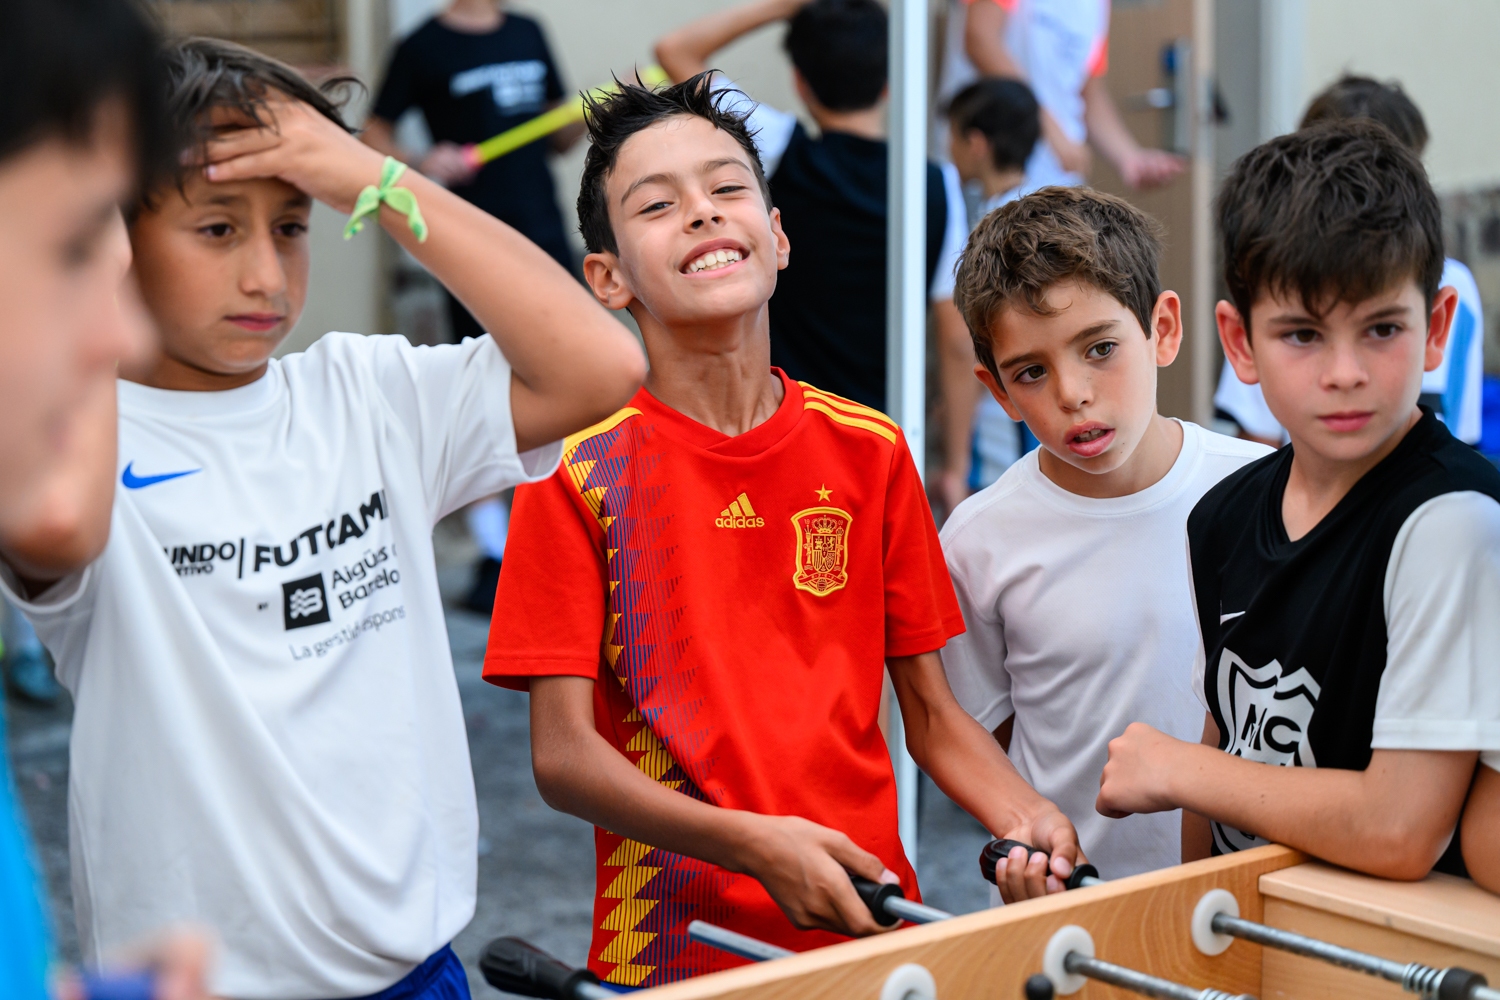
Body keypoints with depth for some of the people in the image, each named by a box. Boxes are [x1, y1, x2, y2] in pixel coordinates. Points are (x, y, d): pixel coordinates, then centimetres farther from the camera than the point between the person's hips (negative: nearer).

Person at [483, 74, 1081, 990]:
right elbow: (562, 754, -10)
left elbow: (933, 716, 7)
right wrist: (751, 843, -23)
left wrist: (1026, 818, -12)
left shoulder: (870, 453, 3)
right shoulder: (580, 468, -7)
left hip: (872, 920, 3)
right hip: (673, 946, -3)